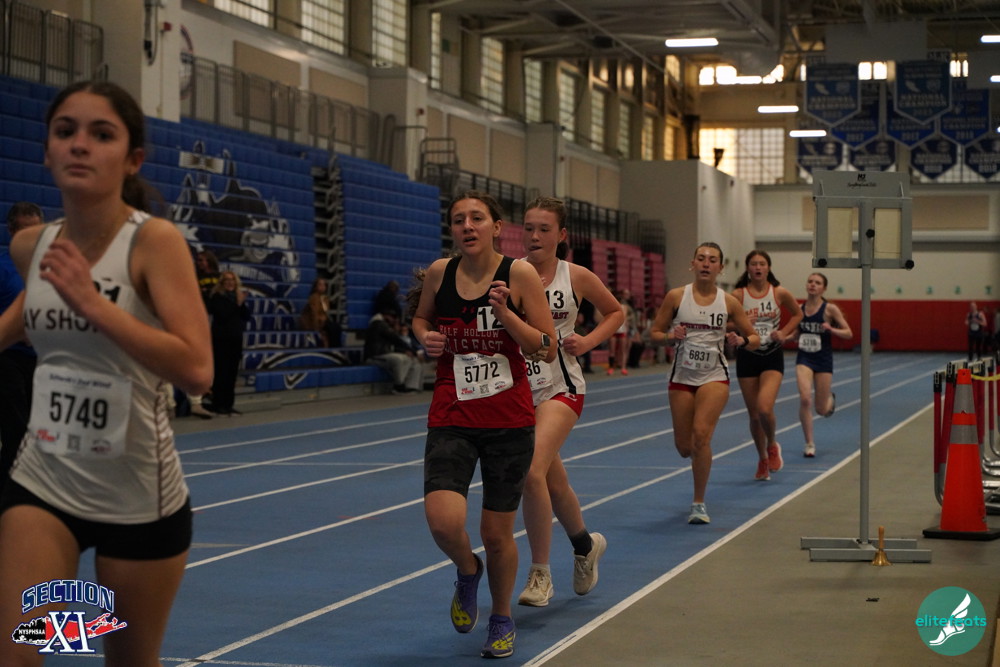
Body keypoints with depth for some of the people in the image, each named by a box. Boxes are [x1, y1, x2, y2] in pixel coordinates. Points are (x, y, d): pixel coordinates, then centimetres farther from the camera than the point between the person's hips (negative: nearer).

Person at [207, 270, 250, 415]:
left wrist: (243, 304, -7)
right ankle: (218, 405, -5)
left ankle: (228, 404, 10)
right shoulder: (217, 297, -4)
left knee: (232, 373, 5)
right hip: (221, 339, -5)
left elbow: (247, 317, 8)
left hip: (236, 339, 6)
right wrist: (237, 305, -17)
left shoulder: (238, 297, 13)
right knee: (221, 373, -7)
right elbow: (222, 315, -16)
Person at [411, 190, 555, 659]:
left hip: (509, 423, -1)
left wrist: (505, 314, -18)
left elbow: (547, 349, -4)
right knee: (443, 523, -18)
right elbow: (421, 317, 21)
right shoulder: (440, 272, 1)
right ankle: (467, 571, 18)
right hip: (451, 420, 1)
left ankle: (502, 619, 33)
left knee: (497, 534, 6)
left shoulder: (519, 274, -6)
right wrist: (425, 337, -1)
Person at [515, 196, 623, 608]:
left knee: (532, 472, -23)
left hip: (560, 387, -3)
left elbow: (615, 312, 13)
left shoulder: (575, 277, -2)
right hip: (517, 387, 3)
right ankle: (585, 545, 45)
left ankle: (540, 574, -10)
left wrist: (588, 342, -2)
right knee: (553, 484, 16)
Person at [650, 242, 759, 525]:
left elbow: (754, 338, 7)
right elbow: (655, 333, 4)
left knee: (701, 434, -21)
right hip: (682, 376, 1)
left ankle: (699, 503, -7)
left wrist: (741, 341, -15)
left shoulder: (728, 302, 0)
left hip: (714, 377, -1)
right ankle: (699, 453, 47)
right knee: (684, 447, 5)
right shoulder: (676, 297, -2)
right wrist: (670, 336, -18)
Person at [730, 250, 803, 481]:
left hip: (772, 356, -1)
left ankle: (772, 445, 10)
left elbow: (797, 314, 13)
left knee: (765, 408, -20)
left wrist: (785, 333, -2)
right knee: (754, 414, 7)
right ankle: (762, 460, 28)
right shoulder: (738, 295, -4)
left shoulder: (780, 294, -3)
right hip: (747, 356, 1)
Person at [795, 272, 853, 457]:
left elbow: (848, 333, -4)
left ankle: (831, 399, 45)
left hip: (823, 360, -2)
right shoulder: (799, 309, 3)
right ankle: (809, 444, -5)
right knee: (805, 399, -20)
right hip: (804, 359, 2)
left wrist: (831, 329, -22)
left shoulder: (830, 309, -8)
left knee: (821, 409, 5)